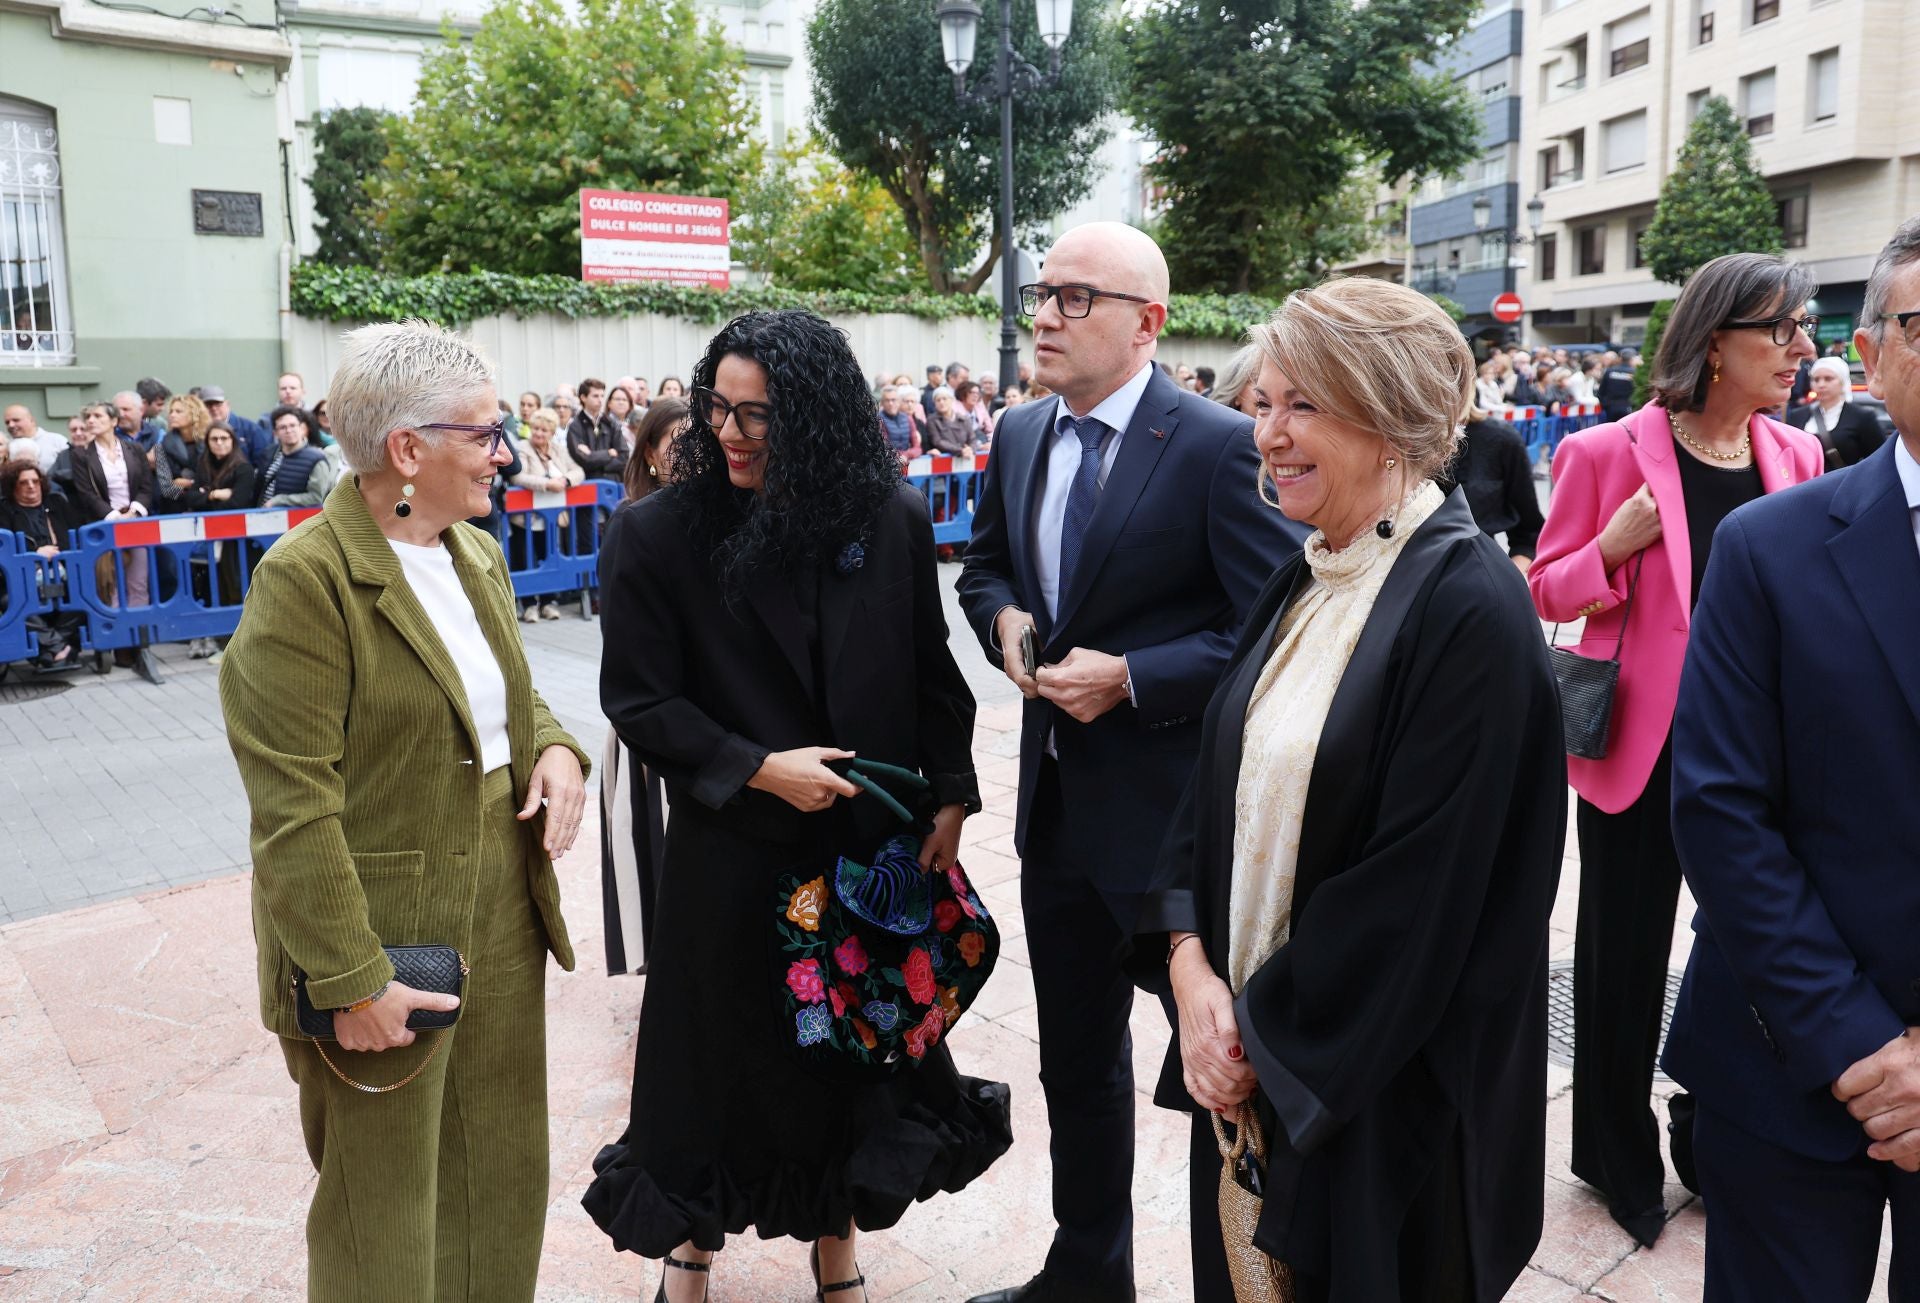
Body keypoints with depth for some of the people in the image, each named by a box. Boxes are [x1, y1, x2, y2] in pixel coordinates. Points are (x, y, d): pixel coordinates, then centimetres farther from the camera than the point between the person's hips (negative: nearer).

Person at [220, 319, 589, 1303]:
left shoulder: (476, 554, 8)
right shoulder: (306, 578, -17)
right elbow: (294, 805, -20)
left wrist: (555, 750, -3)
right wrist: (350, 980, -20)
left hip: (505, 913, 7)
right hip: (389, 941, -7)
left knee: (503, 1180, 20)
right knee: (389, 1222, 11)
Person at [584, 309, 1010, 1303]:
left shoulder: (891, 520, -5)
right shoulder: (656, 534, -10)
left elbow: (932, 674, 3)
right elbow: (639, 702, -9)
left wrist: (951, 795, 0)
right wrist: (757, 769, -17)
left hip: (870, 840, 2)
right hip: (731, 855, -2)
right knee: (724, 1047, 13)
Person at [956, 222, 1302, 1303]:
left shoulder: (1219, 445, -15)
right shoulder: (1022, 435, 6)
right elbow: (985, 563, 20)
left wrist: (1132, 678, -22)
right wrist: (1006, 618, -2)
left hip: (1177, 806, -7)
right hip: (1058, 800, 7)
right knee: (1076, 1060, 22)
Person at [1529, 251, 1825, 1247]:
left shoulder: (1795, 455, 4)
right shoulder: (1610, 453, -10)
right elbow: (1550, 592, -4)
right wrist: (1616, 545, -22)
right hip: (1642, 749, -4)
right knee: (1626, 956, 10)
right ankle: (1619, 1157, 32)